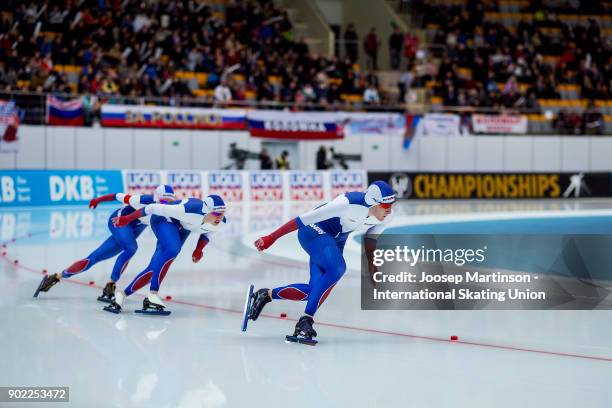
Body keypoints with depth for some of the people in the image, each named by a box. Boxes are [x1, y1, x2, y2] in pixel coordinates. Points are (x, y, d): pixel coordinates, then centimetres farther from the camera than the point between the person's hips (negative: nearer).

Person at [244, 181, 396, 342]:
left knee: (316, 290, -4)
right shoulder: (348, 203, -35)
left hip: (335, 240, 7)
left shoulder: (384, 217, -14)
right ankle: (306, 320, -23)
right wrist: (271, 238, -23)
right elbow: (303, 220, -28)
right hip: (314, 231, -7)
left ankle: (266, 294, 16)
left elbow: (370, 241, 8)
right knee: (337, 268, -31)